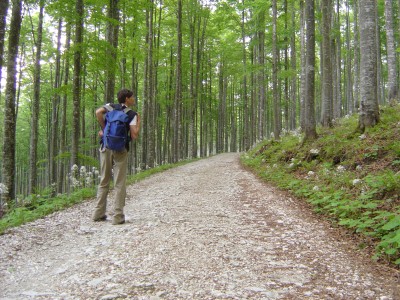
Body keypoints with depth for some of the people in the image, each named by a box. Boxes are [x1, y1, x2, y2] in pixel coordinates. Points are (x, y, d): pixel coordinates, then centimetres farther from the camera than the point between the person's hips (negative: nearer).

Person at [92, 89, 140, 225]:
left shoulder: (111, 106, 8)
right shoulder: (132, 114, 0)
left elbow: (98, 112, -12)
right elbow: (134, 135, -9)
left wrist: (104, 128, -1)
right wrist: (139, 122, 5)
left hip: (106, 147, 4)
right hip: (121, 150, -3)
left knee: (104, 181, 13)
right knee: (119, 184, 1)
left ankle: (99, 213, 17)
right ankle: (118, 216, 2)